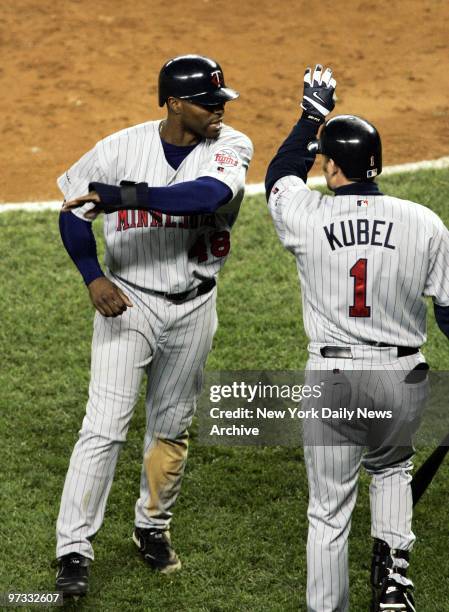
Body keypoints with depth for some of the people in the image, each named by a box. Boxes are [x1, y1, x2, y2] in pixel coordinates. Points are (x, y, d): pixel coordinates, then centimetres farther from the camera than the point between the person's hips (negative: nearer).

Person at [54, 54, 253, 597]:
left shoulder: (230, 147, -10)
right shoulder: (121, 148, -11)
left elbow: (210, 194, -32)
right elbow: (74, 210, 0)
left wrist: (122, 196, -38)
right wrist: (94, 277, -15)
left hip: (193, 308, 2)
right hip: (128, 300, -2)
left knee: (171, 426, 15)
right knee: (105, 425, -11)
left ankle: (152, 528, 36)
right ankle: (73, 550, -6)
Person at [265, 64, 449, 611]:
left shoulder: (306, 217, -8)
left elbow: (280, 174, 16)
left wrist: (313, 114, 26)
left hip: (331, 377, -1)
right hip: (403, 378, 1)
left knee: (329, 508, 9)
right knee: (390, 465, 29)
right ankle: (393, 560, 9)